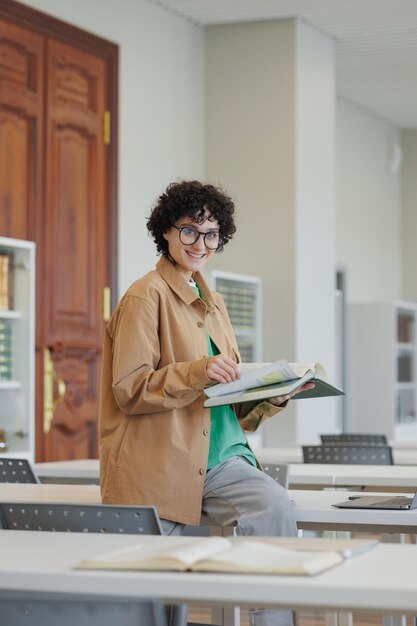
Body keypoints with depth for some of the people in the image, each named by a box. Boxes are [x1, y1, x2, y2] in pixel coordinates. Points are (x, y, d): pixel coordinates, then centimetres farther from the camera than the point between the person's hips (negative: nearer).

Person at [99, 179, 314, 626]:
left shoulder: (212, 303, 21)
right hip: (160, 463, -5)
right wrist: (199, 372, -23)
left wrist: (274, 394, 2)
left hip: (218, 457, 6)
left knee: (276, 506, -23)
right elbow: (128, 389, -12)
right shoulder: (147, 297, -4)